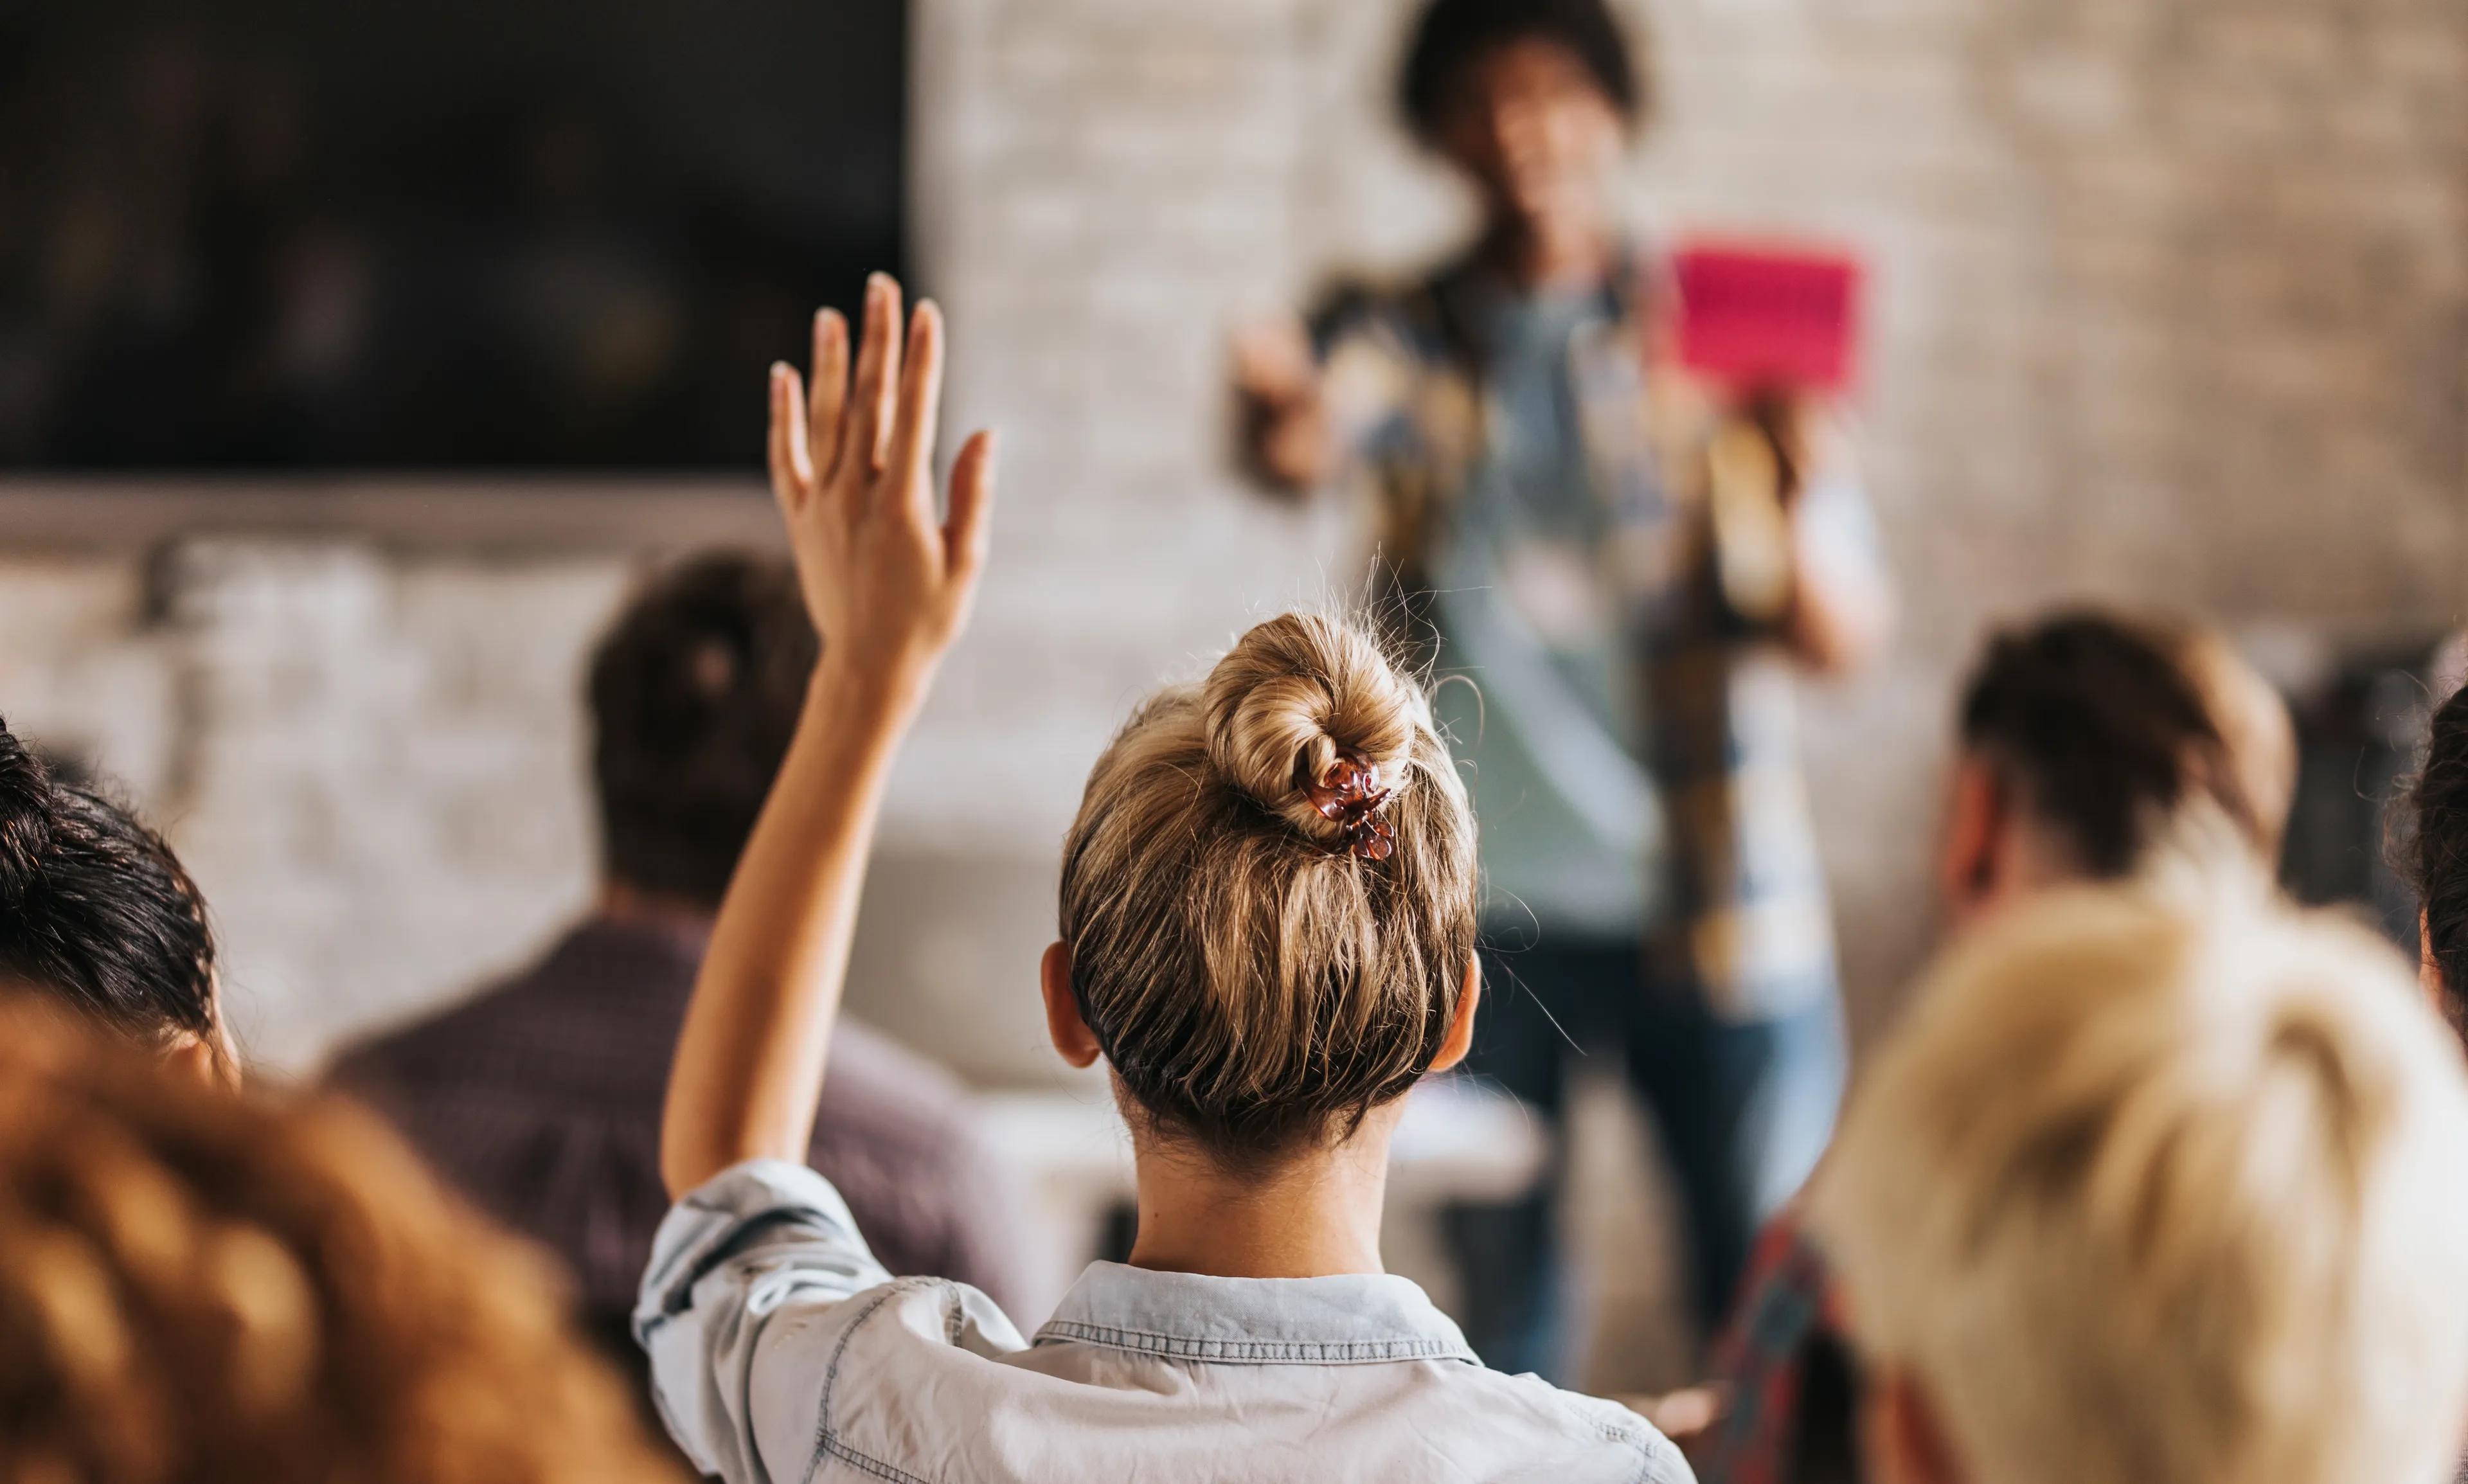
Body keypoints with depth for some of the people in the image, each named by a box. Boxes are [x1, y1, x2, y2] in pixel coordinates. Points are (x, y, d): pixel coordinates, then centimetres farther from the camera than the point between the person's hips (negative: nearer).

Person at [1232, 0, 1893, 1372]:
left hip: (1712, 901, 0)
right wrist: (1283, 418, -45)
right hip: (1479, 901, 1)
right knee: (1497, 1300, 5)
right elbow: (1311, 441, -21)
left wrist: (1798, 511, -25)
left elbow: (1849, 642, -3)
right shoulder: (1403, 335, 4)